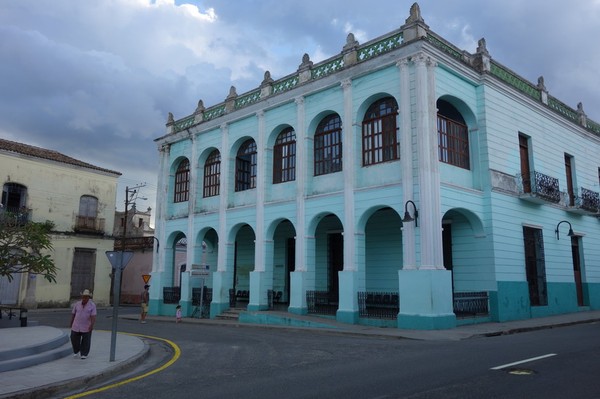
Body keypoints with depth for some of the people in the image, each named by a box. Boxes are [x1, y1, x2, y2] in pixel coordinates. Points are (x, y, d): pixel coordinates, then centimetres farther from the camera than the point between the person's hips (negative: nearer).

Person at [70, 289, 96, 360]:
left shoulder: (92, 305, -9)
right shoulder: (77, 304, -1)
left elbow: (93, 316, -16)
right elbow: (73, 314, 9)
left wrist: (92, 325, -27)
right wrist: (71, 324, 13)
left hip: (87, 327, -2)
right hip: (76, 326, 2)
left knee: (86, 341, 5)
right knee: (74, 339, 8)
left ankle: (84, 354, 21)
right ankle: (76, 351, 33)